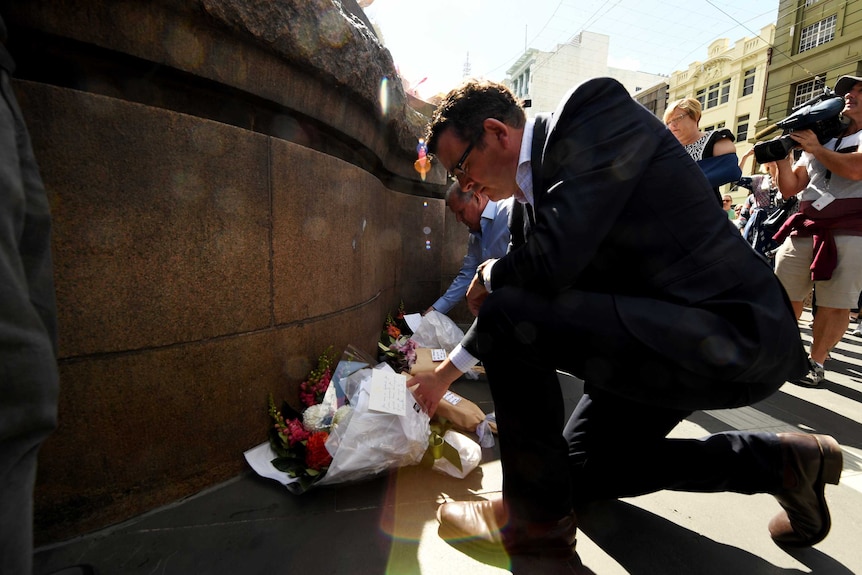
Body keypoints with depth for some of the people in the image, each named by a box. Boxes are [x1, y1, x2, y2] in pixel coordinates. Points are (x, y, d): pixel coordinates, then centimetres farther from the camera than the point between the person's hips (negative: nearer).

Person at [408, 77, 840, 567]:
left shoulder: (597, 107, -15)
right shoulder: (538, 180, 10)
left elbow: (553, 263, -30)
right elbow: (540, 280, 15)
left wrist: (489, 276, -6)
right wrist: (446, 373, 17)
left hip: (729, 335, -9)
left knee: (508, 315, -22)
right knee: (580, 470, 19)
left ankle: (537, 512, -1)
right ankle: (776, 460, 23)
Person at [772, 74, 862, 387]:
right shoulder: (820, 137, 20)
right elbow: (789, 188, 13)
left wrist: (815, 148, -6)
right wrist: (782, 155, 2)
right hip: (804, 229, 4)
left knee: (835, 305, -2)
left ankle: (816, 362, 8)